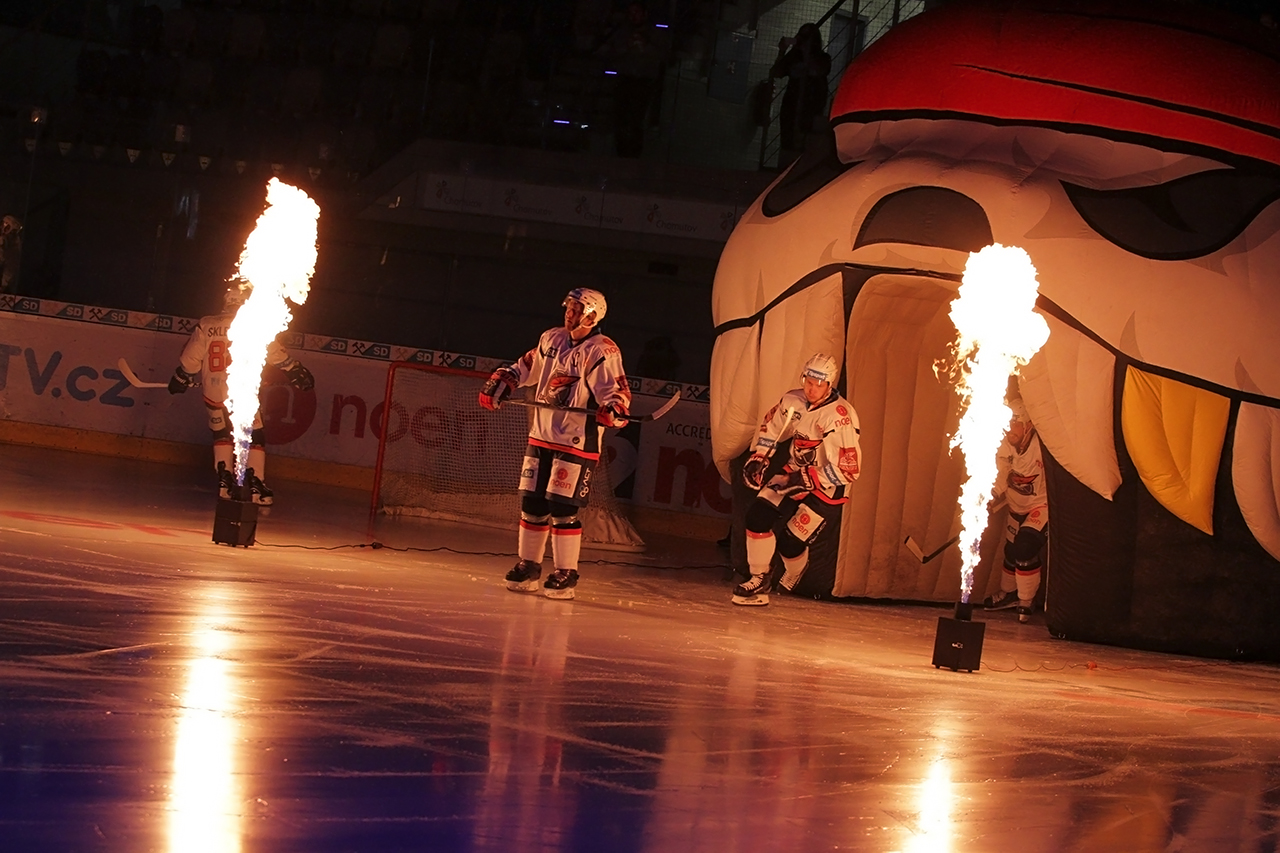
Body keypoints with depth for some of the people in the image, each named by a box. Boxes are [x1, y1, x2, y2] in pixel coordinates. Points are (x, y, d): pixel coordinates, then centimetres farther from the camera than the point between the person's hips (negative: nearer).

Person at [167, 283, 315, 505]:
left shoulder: (206, 326, 4)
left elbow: (190, 359, 7)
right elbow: (278, 356, 0)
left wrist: (180, 380, 22)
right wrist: (298, 372, 10)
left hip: (214, 394, 3)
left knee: (222, 435, 21)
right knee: (255, 437, 6)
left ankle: (225, 482, 13)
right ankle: (255, 485, -4)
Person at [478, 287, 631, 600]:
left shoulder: (602, 352, -11)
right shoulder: (552, 339, 10)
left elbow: (616, 390, -16)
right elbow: (527, 367, 24)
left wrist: (613, 409, -36)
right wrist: (500, 384, 14)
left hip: (577, 442, -7)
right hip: (541, 435, 7)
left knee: (563, 508, -9)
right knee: (531, 502, 8)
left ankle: (566, 574, 0)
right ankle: (528, 566, 20)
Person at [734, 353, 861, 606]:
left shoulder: (840, 417, -28)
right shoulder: (794, 401, -7)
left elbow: (847, 469, -28)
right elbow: (771, 426, 14)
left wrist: (806, 479, -29)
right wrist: (758, 458, 3)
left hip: (826, 488, -6)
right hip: (796, 473, 6)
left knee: (790, 543, -6)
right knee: (758, 514, -11)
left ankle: (795, 578, 28)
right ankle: (759, 580, 3)